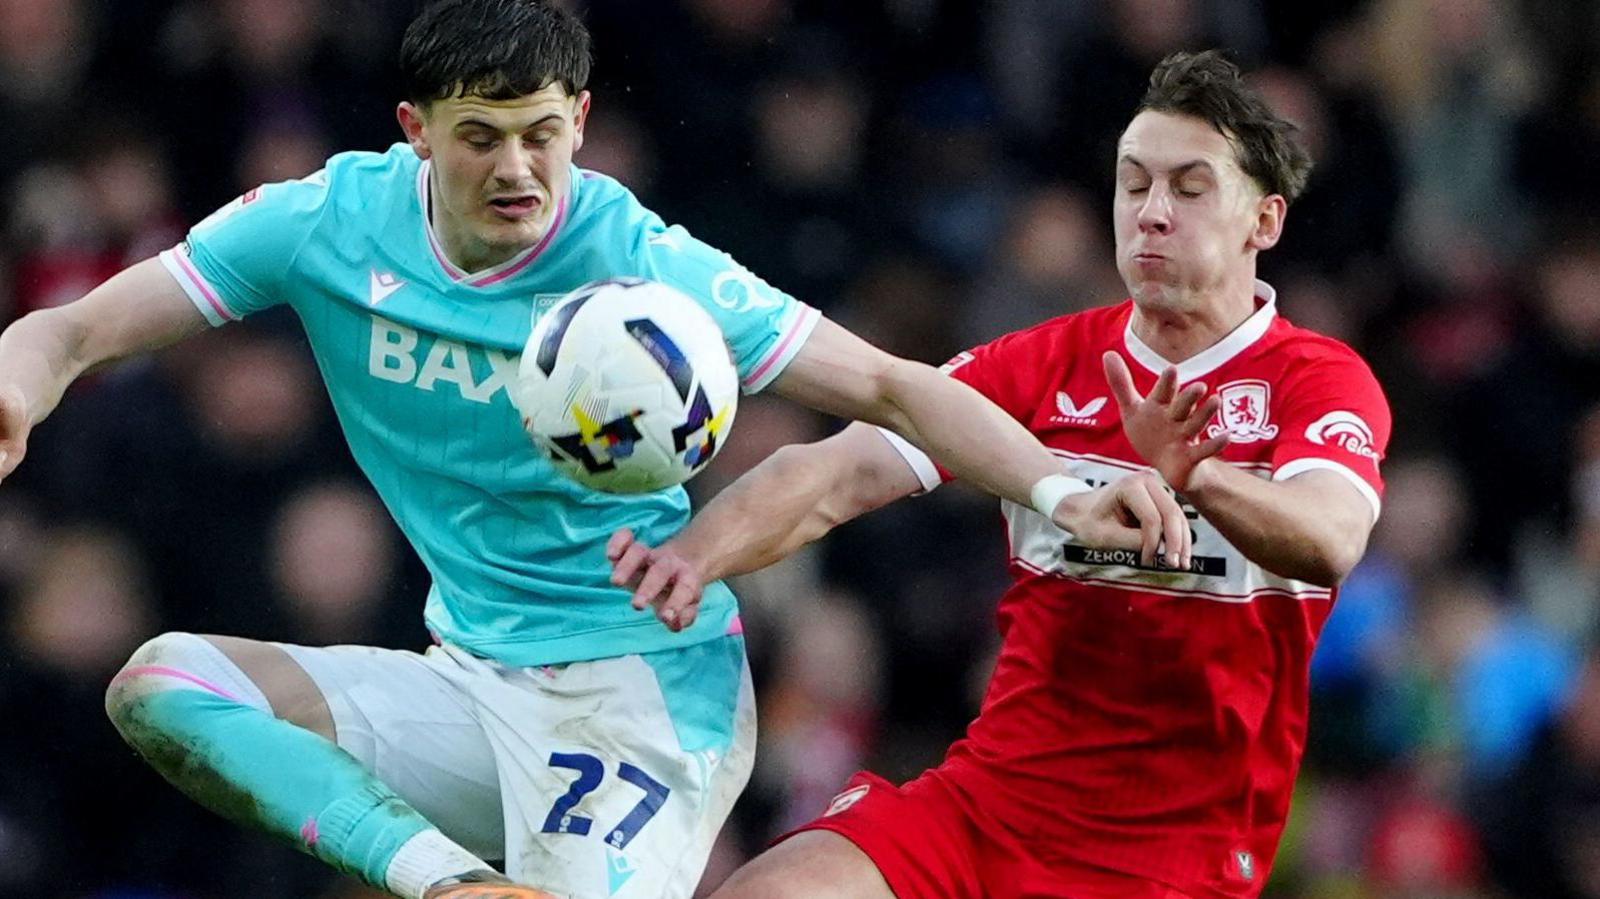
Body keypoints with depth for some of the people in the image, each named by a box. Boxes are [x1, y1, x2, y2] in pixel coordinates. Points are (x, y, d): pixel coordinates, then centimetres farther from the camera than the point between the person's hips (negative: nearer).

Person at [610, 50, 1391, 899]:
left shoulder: (1324, 382, -3)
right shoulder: (1043, 363, 8)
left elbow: (1330, 540, -25)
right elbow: (841, 474, -4)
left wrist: (1195, 477, -45)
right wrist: (695, 552, -23)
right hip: (988, 795, 4)